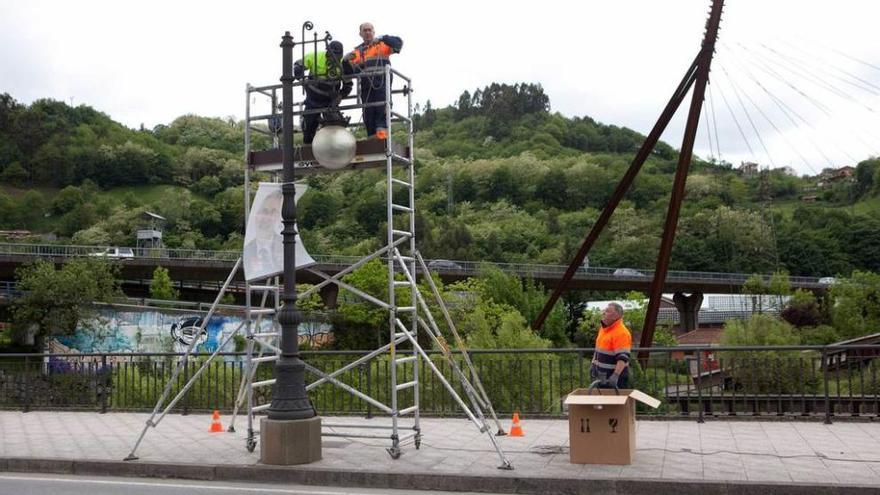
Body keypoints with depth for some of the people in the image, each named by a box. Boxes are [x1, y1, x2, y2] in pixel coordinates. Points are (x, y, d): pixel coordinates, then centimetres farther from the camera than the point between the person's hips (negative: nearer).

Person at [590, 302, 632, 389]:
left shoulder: (621, 333, -20)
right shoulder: (603, 328, 9)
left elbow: (623, 358, -28)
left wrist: (615, 376, -37)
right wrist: (593, 364, 16)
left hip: (614, 379, -9)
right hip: (602, 377, 9)